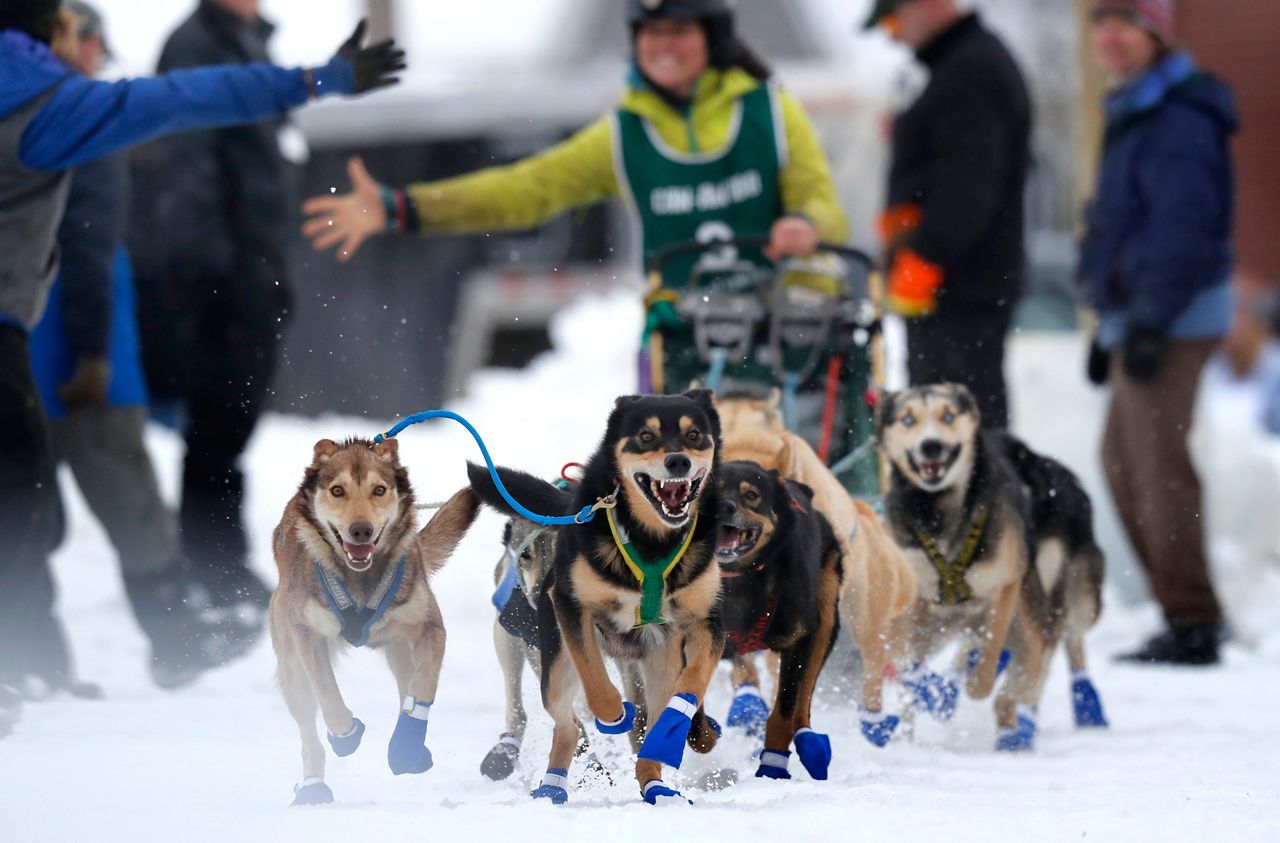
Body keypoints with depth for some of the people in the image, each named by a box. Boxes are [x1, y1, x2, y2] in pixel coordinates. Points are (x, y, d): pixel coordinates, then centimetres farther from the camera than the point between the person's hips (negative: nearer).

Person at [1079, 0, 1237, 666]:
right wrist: (1109, 323, 23)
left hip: (1174, 318, -11)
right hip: (1140, 317, 11)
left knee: (1161, 466, -11)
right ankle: (1186, 616, 16)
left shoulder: (1179, 120, -13)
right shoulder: (1133, 114, 20)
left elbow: (1185, 230, -20)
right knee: (1123, 461, 12)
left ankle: (1192, 626, -10)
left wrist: (1151, 321, -24)